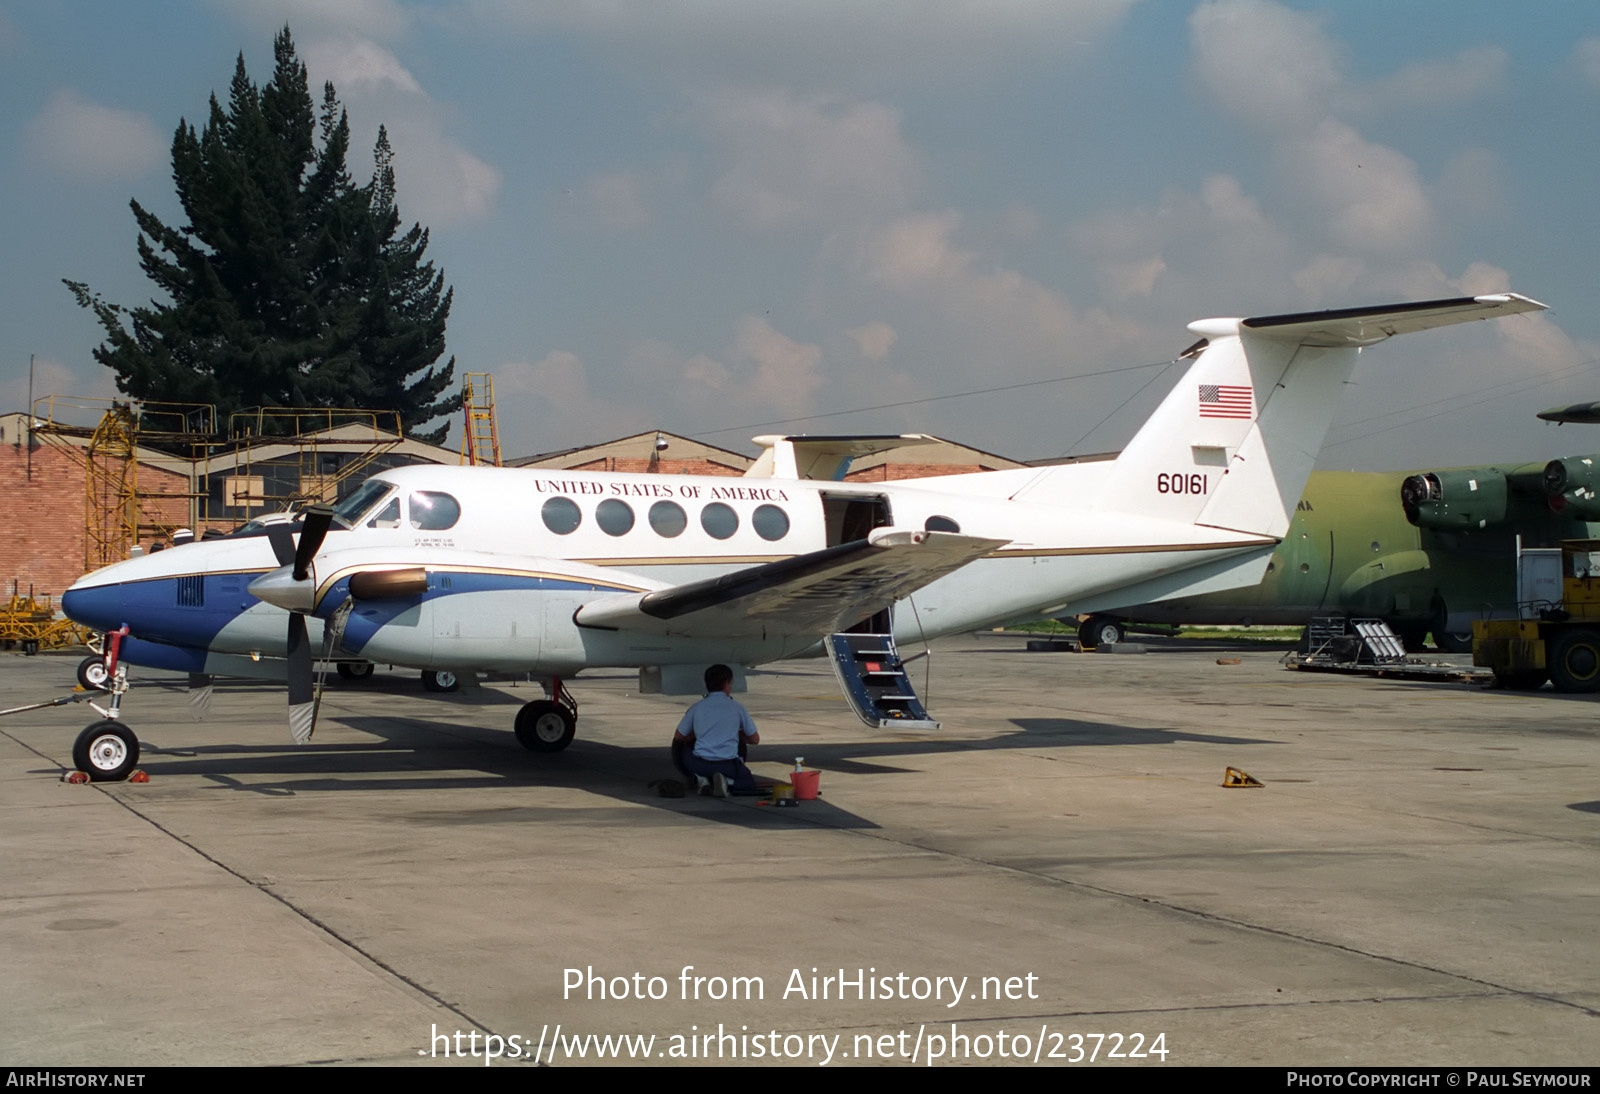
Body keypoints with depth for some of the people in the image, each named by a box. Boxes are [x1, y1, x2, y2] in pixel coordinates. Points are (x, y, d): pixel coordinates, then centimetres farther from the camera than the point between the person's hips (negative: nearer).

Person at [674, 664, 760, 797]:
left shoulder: (696, 708, 5)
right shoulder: (736, 708, 2)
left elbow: (678, 737, 16)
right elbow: (755, 739, 11)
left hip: (700, 764, 2)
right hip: (727, 764, -2)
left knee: (687, 751, 34)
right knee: (749, 783, 25)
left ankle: (701, 778, 3)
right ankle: (727, 781, -9)